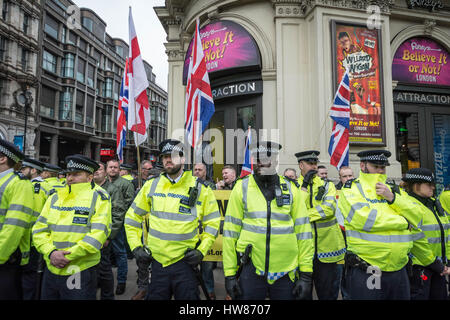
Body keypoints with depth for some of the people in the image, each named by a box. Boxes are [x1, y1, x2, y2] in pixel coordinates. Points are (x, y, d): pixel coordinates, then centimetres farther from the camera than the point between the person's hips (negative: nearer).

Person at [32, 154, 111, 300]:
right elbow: (39, 229, 4)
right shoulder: (55, 197, 8)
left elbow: (99, 233, -15)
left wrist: (67, 256, -17)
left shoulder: (99, 198, -7)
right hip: (51, 270, 5)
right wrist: (51, 252, -13)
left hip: (81, 273, -5)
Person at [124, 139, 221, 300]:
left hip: (185, 261, -2)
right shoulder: (151, 185, 2)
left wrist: (201, 250, -6)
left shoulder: (200, 188, -4)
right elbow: (132, 217, 11)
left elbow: (213, 222, 3)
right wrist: (135, 246, 4)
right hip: (157, 261, 2)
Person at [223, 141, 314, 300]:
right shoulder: (242, 188, -2)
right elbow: (230, 231, -1)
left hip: (286, 270, 1)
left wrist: (306, 274, 0)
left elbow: (303, 231, 3)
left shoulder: (291, 189, 2)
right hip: (250, 269, -1)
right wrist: (229, 273, -3)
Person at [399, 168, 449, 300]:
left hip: (438, 265, 9)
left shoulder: (435, 204, 13)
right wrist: (435, 264, -15)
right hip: (419, 265, -9)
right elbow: (415, 240, -21)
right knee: (420, 296, 0)